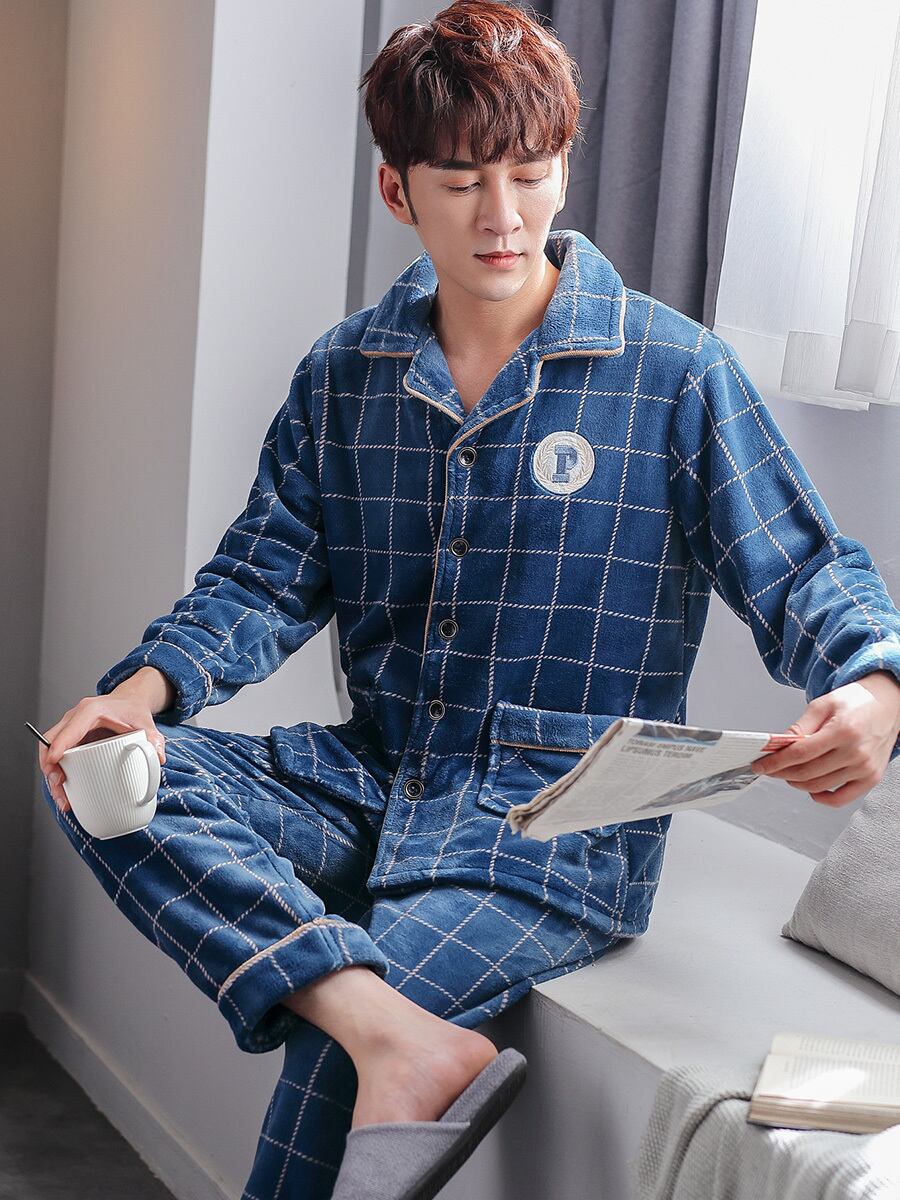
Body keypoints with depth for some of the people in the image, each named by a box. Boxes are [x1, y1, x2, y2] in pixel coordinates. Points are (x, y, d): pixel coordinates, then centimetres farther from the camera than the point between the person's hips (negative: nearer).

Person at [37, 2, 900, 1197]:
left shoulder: (675, 371, -5)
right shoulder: (343, 373, 8)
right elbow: (269, 573, 8)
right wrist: (151, 683, -12)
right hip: (375, 779, 5)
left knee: (324, 1061, -24)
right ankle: (402, 1037, -32)